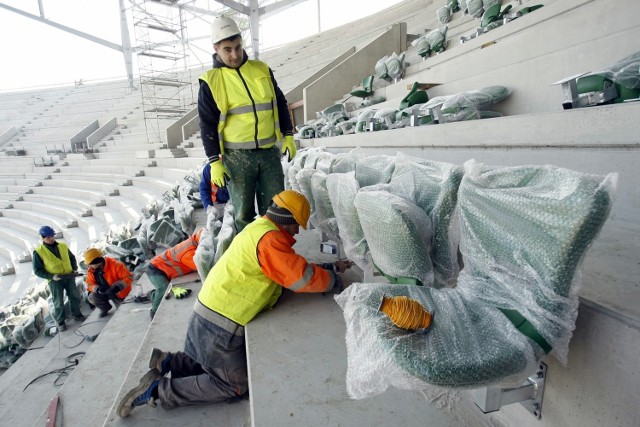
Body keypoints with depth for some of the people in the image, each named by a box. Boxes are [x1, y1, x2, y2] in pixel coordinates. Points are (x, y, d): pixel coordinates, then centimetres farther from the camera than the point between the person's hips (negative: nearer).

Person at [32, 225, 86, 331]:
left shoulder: (63, 246, 4)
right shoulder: (38, 252, -8)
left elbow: (72, 258, 16)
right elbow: (37, 270, -6)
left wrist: (75, 269, 1)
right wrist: (51, 276, -19)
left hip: (69, 276, 4)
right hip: (54, 280, -4)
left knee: (75, 296, 11)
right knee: (58, 302, 4)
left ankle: (77, 314, 29)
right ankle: (61, 322, 17)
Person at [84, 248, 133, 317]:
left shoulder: (115, 265, -29)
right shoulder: (91, 270, -10)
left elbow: (129, 277, -29)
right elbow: (90, 284, -6)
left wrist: (117, 287, -42)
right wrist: (98, 289, -29)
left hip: (119, 292, -4)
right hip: (105, 292, 5)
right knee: (92, 298, -20)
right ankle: (105, 308, 10)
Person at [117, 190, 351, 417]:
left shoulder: (258, 228, 8)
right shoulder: (269, 239, -23)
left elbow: (293, 266, 13)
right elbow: (304, 277, -25)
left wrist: (330, 267, 10)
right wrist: (334, 280, -6)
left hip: (209, 314, 10)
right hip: (220, 325, -10)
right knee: (237, 386, 6)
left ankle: (168, 362, 20)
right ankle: (158, 389, 6)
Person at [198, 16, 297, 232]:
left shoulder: (262, 69, 7)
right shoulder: (210, 81, -1)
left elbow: (280, 104, 16)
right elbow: (207, 125, 0)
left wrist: (288, 136, 8)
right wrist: (214, 161, -5)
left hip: (269, 151, 3)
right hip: (236, 156, -2)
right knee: (244, 212, 6)